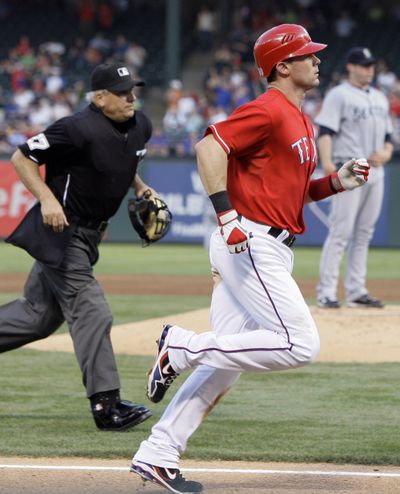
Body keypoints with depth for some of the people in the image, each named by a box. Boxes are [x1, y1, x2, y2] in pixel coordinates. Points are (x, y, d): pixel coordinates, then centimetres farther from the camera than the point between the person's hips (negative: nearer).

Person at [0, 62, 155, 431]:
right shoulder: (79, 129, -21)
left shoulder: (140, 127, 4)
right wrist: (47, 199, -27)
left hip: (87, 235, 9)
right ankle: (106, 405, -8)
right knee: (92, 314, -11)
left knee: (39, 315, 15)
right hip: (61, 231, -9)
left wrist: (139, 187, 12)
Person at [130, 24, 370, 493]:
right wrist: (226, 215, -25)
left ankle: (157, 455, 7)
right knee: (300, 344, -14)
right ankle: (183, 346, -9)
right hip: (250, 244, -10)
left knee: (227, 359, 7)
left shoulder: (300, 122, 21)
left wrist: (337, 182, 10)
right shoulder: (269, 110, -10)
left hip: (270, 251, 10)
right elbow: (210, 146, -20)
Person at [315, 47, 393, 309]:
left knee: (364, 233, 9)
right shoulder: (339, 95, -3)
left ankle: (356, 291, 13)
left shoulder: (380, 98, 19)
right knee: (341, 230, -11)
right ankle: (327, 292, -11)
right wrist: (327, 162, -29)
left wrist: (386, 153, 1)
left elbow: (388, 136, 24)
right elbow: (325, 131, -13)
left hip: (375, 171, 7)